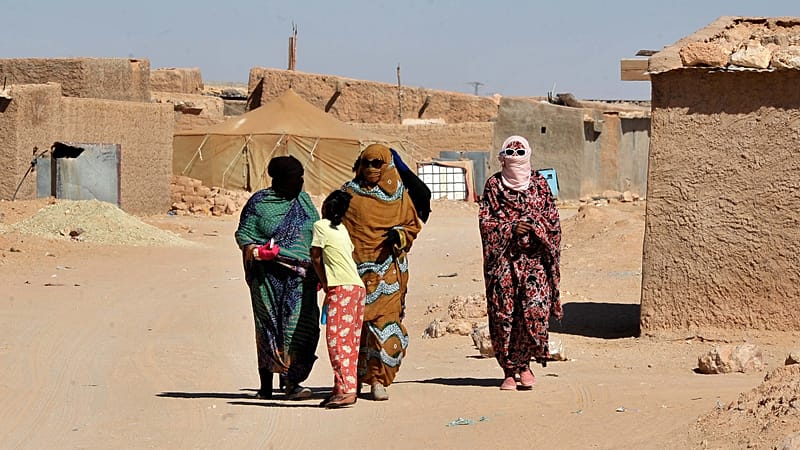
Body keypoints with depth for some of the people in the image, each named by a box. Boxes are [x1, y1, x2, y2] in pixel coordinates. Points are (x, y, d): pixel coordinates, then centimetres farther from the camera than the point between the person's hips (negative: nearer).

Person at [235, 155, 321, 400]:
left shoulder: (304, 201, 13)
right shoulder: (259, 202, 1)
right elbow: (243, 234, 1)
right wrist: (256, 250, -18)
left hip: (300, 278, 3)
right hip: (269, 276, -3)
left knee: (299, 325, -9)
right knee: (268, 327, 1)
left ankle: (291, 381, -10)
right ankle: (266, 385, 8)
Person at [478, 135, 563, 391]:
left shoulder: (540, 184, 11)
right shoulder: (493, 185, 8)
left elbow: (552, 220, 10)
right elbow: (485, 221, 2)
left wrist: (534, 228, -6)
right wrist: (511, 228, -11)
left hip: (534, 257, 0)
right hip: (503, 258, 0)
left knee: (535, 310, -13)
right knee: (503, 314, -3)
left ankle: (524, 363, 7)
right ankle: (509, 370, 6)